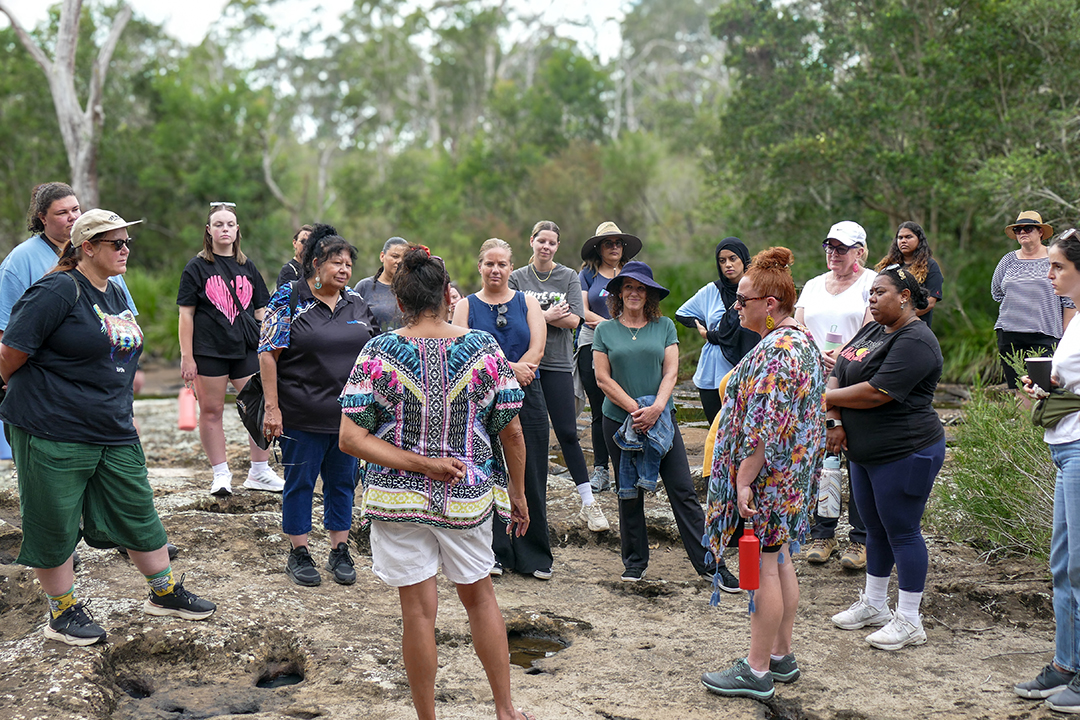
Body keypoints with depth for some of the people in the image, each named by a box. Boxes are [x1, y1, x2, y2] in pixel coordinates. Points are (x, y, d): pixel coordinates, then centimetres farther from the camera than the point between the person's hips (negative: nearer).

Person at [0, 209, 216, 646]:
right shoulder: (57, 291, -15)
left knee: (139, 513, 14)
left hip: (114, 431, 8)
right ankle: (62, 613, 20)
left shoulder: (115, 294, 12)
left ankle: (165, 593, 29)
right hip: (53, 432, -8)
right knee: (54, 526, 6)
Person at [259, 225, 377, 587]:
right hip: (302, 415, -5)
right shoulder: (290, 300, -7)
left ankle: (339, 551, 23)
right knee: (300, 481, 6)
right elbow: (267, 354, -9)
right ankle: (299, 554, 18)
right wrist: (271, 406, -14)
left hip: (349, 414, 5)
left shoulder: (356, 302, 8)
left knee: (342, 481, 11)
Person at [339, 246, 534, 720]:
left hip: (399, 499, -1)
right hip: (468, 499, 2)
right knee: (479, 596, 20)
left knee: (418, 611, 7)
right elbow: (512, 432, -4)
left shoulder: (379, 353, -9)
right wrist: (518, 492, 8)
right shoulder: (483, 348, -7)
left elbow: (351, 439, -13)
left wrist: (420, 464, -14)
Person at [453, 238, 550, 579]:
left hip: (526, 398, 1)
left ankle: (533, 555, 11)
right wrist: (509, 367, -16)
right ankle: (493, 553, 11)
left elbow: (536, 350, -1)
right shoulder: (466, 305, 8)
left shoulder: (528, 303, 11)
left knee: (530, 475, 2)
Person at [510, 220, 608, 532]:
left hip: (557, 363, -1)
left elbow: (573, 320, -7)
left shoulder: (569, 277, 5)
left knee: (567, 433, -4)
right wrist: (549, 315, -11)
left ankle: (589, 504, 0)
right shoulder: (517, 277, 8)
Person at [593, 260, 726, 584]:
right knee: (629, 494, 8)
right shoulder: (605, 330, 5)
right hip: (619, 420, 0)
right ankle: (634, 562, 21)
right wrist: (635, 409, -11)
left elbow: (671, 372, 1)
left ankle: (709, 562, 0)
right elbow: (603, 378, -1)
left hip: (661, 419, 0)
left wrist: (656, 408, -15)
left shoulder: (664, 326, 6)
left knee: (683, 491, -3)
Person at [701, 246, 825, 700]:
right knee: (780, 562, 17)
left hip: (766, 476, -10)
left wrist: (744, 480, -23)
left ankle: (757, 673, 7)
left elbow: (765, 425, -27)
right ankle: (781, 657, 28)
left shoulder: (774, 351, -22)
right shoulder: (802, 340, 11)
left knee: (763, 569, -2)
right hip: (789, 476, 11)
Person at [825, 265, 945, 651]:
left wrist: (828, 398, -11)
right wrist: (835, 420, -7)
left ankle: (909, 621, 8)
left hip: (905, 453, -9)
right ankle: (873, 604, 31)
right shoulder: (872, 331, 13)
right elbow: (838, 373, 10)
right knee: (875, 528, 18)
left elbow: (876, 393, -25)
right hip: (865, 452, 9)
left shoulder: (915, 341, -17)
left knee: (902, 531, -2)